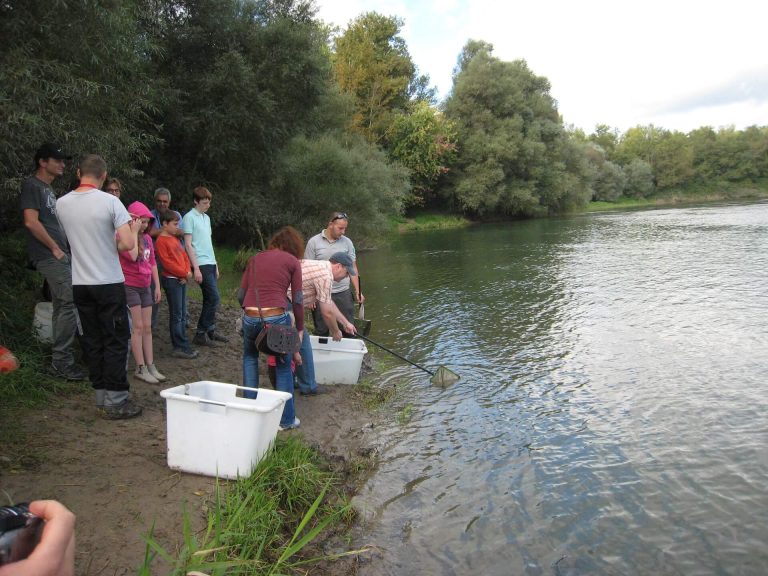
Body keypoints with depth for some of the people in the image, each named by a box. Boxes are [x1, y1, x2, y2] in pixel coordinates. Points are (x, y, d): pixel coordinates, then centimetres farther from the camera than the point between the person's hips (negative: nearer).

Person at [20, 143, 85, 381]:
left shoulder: (48, 189, 22)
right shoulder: (32, 185, -6)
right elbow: (31, 222, -16)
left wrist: (64, 249, 15)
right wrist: (55, 248, -12)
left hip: (60, 256, 9)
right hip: (50, 256, -9)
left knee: (62, 307, 11)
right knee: (69, 304, -13)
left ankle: (61, 361, 18)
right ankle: (61, 362, -7)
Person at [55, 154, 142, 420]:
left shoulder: (61, 204, 3)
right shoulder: (110, 202, -13)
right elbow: (127, 245, -18)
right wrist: (134, 230, 3)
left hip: (80, 284, 5)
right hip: (109, 283, -5)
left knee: (93, 340, 12)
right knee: (115, 341, 2)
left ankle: (101, 395, 20)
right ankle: (115, 400, 4)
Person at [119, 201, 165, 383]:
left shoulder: (147, 238, 10)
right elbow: (132, 255, -29)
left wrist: (157, 286, 11)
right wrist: (133, 232, -20)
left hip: (145, 286, 7)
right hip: (130, 286, -7)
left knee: (147, 327, 9)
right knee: (138, 327, -5)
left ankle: (150, 366, 14)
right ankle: (140, 368, 2)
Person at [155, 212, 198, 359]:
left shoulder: (175, 238, 16)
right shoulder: (161, 241, -11)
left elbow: (184, 256, 14)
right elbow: (167, 263, -17)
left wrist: (188, 272, -3)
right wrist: (184, 274, -13)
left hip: (182, 279, 9)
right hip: (171, 280, -9)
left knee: (181, 314, 11)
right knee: (176, 315, -4)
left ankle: (180, 345, 17)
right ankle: (181, 347, 0)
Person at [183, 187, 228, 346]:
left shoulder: (206, 217, 17)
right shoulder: (189, 217, -7)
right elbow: (188, 244, -11)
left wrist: (215, 265, 19)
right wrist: (196, 268, -16)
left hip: (211, 263, 8)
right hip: (201, 264, -8)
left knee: (210, 299, 10)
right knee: (213, 298, -10)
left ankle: (210, 331, 19)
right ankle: (200, 334, -2)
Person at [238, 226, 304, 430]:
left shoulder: (255, 259, 17)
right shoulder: (292, 262, 8)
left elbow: (240, 294, 14)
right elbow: (297, 300, 3)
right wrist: (300, 329, 12)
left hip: (250, 317, 3)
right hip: (277, 317, -3)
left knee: (250, 358, 29)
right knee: (283, 366, 15)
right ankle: (286, 419, 20)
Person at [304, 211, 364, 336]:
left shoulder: (347, 242, 5)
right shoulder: (314, 242, -1)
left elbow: (353, 268, 8)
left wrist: (358, 291, 0)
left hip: (343, 293, 2)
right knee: (321, 332, 8)